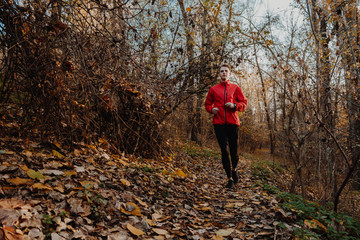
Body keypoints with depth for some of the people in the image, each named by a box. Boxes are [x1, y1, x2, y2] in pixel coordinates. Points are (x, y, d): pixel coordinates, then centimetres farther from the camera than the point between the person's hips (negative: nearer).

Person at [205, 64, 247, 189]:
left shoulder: (235, 88, 12)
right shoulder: (213, 89, 14)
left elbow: (244, 103, 9)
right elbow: (207, 103, 19)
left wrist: (234, 105, -10)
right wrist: (211, 109, -3)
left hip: (233, 122, 0)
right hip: (218, 123, 0)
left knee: (234, 150, 4)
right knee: (224, 151, -6)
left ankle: (233, 169, 36)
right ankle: (230, 178, 4)